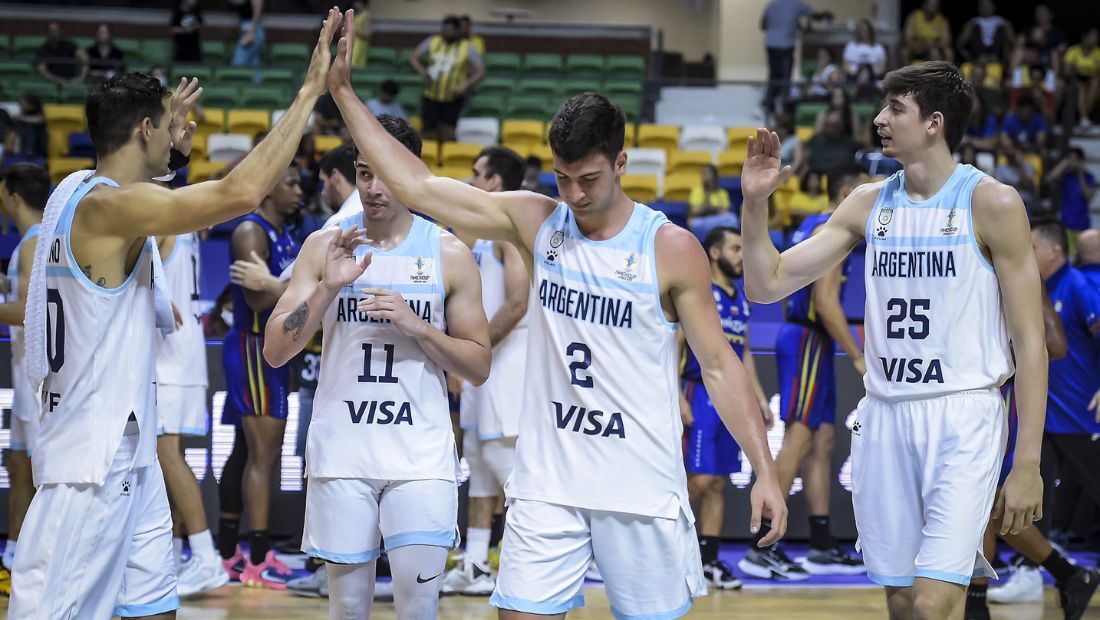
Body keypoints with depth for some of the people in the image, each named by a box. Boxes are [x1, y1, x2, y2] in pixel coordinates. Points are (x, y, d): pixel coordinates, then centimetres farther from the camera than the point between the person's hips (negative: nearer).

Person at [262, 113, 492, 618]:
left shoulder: (450, 254, 1)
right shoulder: (324, 245, 4)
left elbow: (479, 367, 3)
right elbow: (275, 351, -1)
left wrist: (415, 325, -13)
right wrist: (327, 287, -15)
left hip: (421, 454, -1)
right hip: (342, 449, 1)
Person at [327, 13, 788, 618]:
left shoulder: (671, 248, -7)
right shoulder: (535, 222, 2)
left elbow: (718, 365, -3)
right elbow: (418, 187, 2)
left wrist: (764, 470, -9)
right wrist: (344, 93, -1)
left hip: (641, 489, -2)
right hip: (547, 483, 3)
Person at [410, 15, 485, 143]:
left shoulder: (467, 48, -2)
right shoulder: (432, 42, 5)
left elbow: (481, 72, -6)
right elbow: (414, 58, 8)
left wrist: (464, 86, -22)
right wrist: (423, 72, -12)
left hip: (453, 99, -2)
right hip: (431, 98, 2)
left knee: (447, 135, -12)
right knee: (430, 136, 0)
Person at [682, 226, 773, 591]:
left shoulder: (740, 299, 15)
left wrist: (759, 397, 18)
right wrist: (679, 398, -18)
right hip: (702, 395, -7)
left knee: (719, 483, 7)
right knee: (700, 479, -12)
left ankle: (708, 560, 10)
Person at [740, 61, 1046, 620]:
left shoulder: (992, 204, -6)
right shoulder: (869, 204, 8)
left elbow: (1030, 342, -6)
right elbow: (768, 285, 9)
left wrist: (1028, 463, -11)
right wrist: (754, 204, -7)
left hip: (963, 416, -5)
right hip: (883, 418, 5)